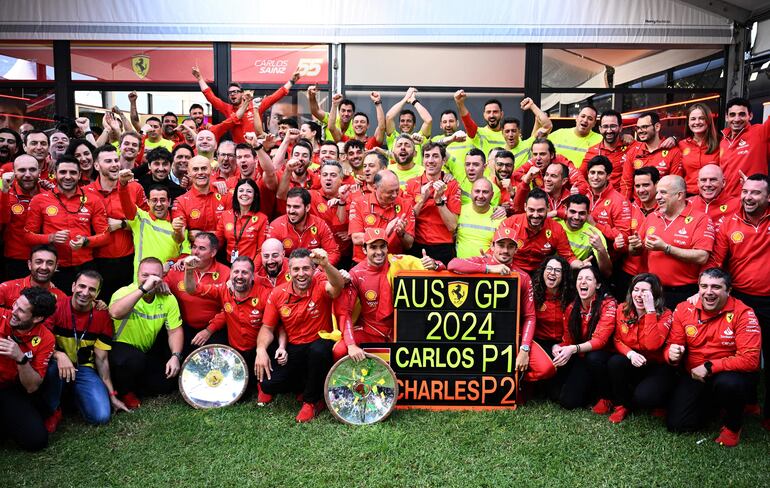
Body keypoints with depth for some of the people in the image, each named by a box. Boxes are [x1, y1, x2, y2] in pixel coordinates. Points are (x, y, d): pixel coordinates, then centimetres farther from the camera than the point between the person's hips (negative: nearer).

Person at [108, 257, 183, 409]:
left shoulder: (168, 299, -7)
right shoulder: (125, 292, -22)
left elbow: (175, 331, -3)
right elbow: (115, 313, -46)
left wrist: (175, 356, -19)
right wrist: (143, 288, -47)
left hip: (147, 352, 5)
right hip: (121, 347, -5)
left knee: (167, 382, -8)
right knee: (134, 360, -36)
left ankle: (134, 386, 20)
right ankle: (124, 391, -4)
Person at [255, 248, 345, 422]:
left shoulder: (320, 284, -15)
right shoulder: (278, 294, -4)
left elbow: (338, 286, -40)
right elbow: (267, 327, 3)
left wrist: (326, 265, -60)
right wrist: (261, 349, -17)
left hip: (320, 345, -3)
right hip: (293, 349, 3)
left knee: (318, 350, -38)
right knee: (268, 383, -16)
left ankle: (311, 400, -9)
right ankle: (307, 387, 15)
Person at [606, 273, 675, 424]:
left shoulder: (665, 315, -14)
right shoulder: (623, 310, -3)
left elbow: (652, 344, -29)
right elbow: (617, 340, -1)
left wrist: (650, 311, -30)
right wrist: (630, 354, -23)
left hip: (657, 367, -3)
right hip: (631, 365, 3)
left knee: (642, 397, -29)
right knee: (614, 362, -30)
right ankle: (621, 405, -4)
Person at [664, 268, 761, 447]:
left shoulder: (743, 313, -16)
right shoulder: (684, 309, -5)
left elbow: (750, 359, -22)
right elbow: (672, 344, 1)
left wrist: (709, 367, -22)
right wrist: (672, 354, -24)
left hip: (732, 374, -3)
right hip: (694, 376, 3)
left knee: (727, 384, -39)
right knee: (676, 424, -7)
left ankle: (733, 425, -4)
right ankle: (707, 403, 26)